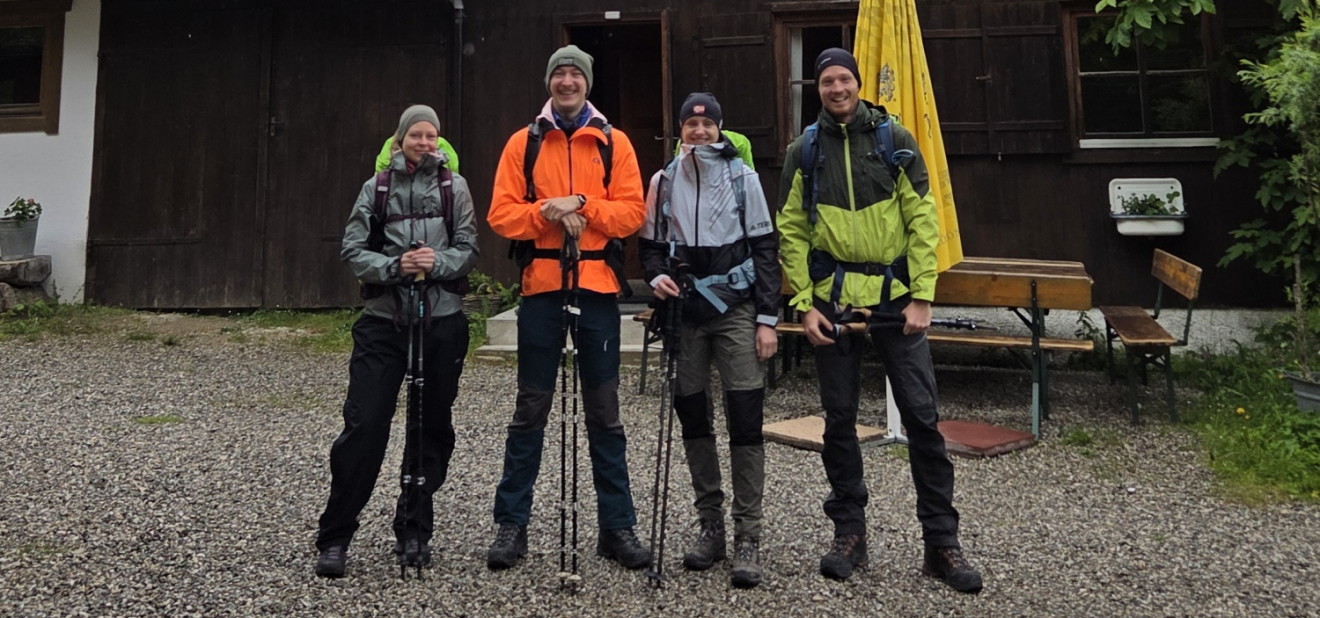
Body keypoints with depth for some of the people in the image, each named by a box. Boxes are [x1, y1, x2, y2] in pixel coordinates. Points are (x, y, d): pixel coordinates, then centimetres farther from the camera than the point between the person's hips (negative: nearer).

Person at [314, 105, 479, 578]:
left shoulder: (454, 187, 9)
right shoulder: (376, 187, 8)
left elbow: (468, 250, 3)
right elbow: (352, 250, 2)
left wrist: (437, 263, -16)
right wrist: (394, 267, -15)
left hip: (442, 320, 1)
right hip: (383, 319, -1)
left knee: (433, 429, 8)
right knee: (363, 424, -7)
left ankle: (414, 530, 24)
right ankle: (334, 537, 5)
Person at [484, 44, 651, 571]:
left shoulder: (613, 143, 8)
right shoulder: (524, 142, 8)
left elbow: (633, 211, -1)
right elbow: (501, 214, 1)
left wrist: (580, 205, -13)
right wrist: (548, 212, -14)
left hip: (597, 288, 0)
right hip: (541, 288, 0)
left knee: (604, 413, 6)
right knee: (530, 410, 6)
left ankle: (617, 526, 16)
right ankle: (511, 524, 17)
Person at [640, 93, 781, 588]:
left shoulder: (742, 178, 3)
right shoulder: (664, 181, 8)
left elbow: (764, 249, 2)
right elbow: (651, 243, 15)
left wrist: (767, 319, -4)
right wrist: (657, 275, -8)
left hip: (736, 310, -2)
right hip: (686, 311, 3)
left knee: (745, 420, -7)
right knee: (692, 416, 8)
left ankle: (748, 536, 2)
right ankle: (709, 525, 22)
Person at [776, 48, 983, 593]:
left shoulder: (894, 141, 2)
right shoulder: (804, 151, 5)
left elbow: (923, 221, -1)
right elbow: (791, 232, 4)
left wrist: (922, 297, -8)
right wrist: (805, 304, -5)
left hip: (895, 297, -1)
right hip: (832, 300, 1)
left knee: (922, 414, -1)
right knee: (839, 419, 7)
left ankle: (941, 540, 11)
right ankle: (849, 532, 22)